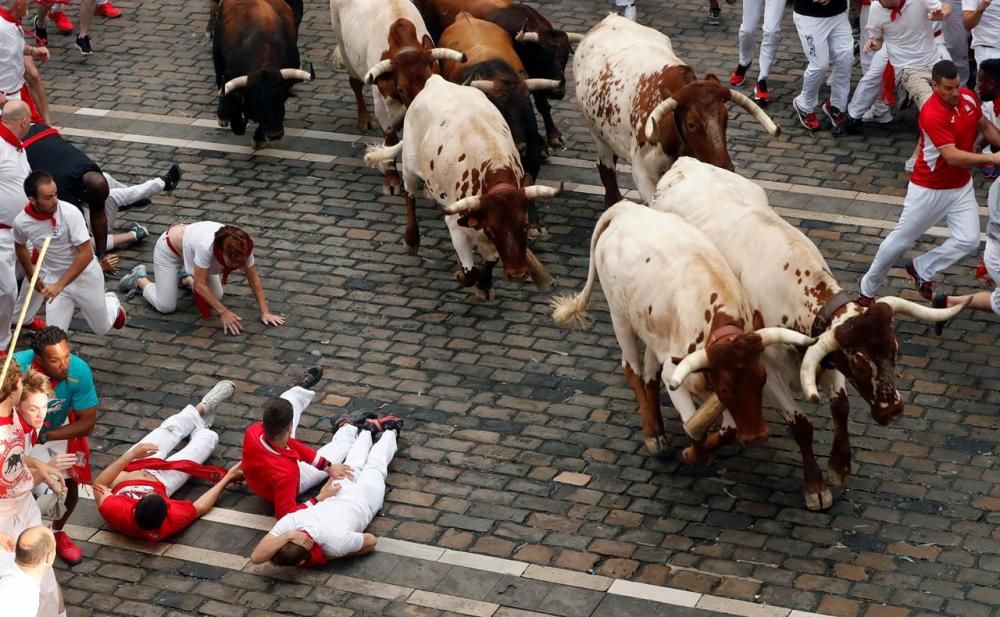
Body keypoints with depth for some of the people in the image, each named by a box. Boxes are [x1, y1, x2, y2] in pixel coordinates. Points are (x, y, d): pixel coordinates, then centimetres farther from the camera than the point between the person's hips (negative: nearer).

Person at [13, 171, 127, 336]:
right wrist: (31, 277, 15)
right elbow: (20, 246, 8)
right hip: (54, 278, 2)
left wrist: (60, 285, -32)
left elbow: (86, 254, -27)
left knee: (102, 329, 17)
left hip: (84, 275, -2)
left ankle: (111, 302, 48)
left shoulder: (70, 213, -28)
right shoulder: (21, 222, -17)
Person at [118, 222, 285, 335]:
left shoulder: (242, 248, -32)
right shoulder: (206, 247, -46)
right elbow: (200, 285, -36)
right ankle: (139, 279, 20)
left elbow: (254, 280, -21)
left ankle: (185, 277, 26)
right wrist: (224, 312, -36)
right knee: (166, 306, -7)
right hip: (169, 248, -5)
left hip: (190, 245, 5)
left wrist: (265, 312, -25)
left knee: (216, 297, 0)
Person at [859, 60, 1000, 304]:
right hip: (930, 189, -6)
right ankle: (868, 289, 28)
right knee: (900, 240, 8)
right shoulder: (932, 113, -29)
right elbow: (952, 156, -35)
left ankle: (921, 270, 17)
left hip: (961, 187, 6)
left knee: (968, 240, -7)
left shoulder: (968, 97, -7)